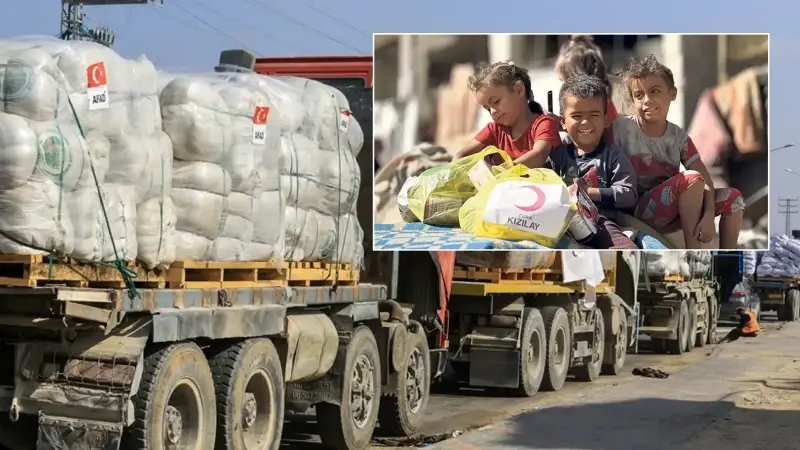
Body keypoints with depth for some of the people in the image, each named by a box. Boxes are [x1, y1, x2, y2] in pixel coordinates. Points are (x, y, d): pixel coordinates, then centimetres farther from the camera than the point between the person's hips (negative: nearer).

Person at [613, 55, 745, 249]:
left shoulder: (679, 136, 1)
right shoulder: (621, 127, -10)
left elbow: (706, 179, -7)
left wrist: (709, 215, -23)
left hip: (672, 211, 5)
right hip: (639, 211, -5)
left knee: (732, 197, -12)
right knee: (692, 179, -27)